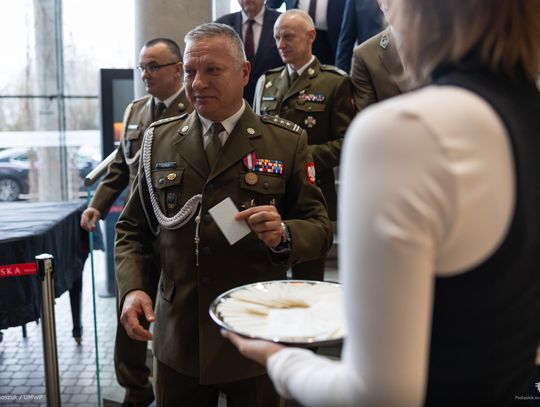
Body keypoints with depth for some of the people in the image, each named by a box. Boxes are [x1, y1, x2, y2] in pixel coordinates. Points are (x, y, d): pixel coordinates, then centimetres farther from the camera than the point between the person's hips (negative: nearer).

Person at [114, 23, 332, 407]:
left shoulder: (287, 142, -4)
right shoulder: (160, 140, 3)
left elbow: (320, 227, -3)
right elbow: (132, 228, 8)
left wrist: (283, 235, -24)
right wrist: (132, 288, -8)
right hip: (177, 339, 2)